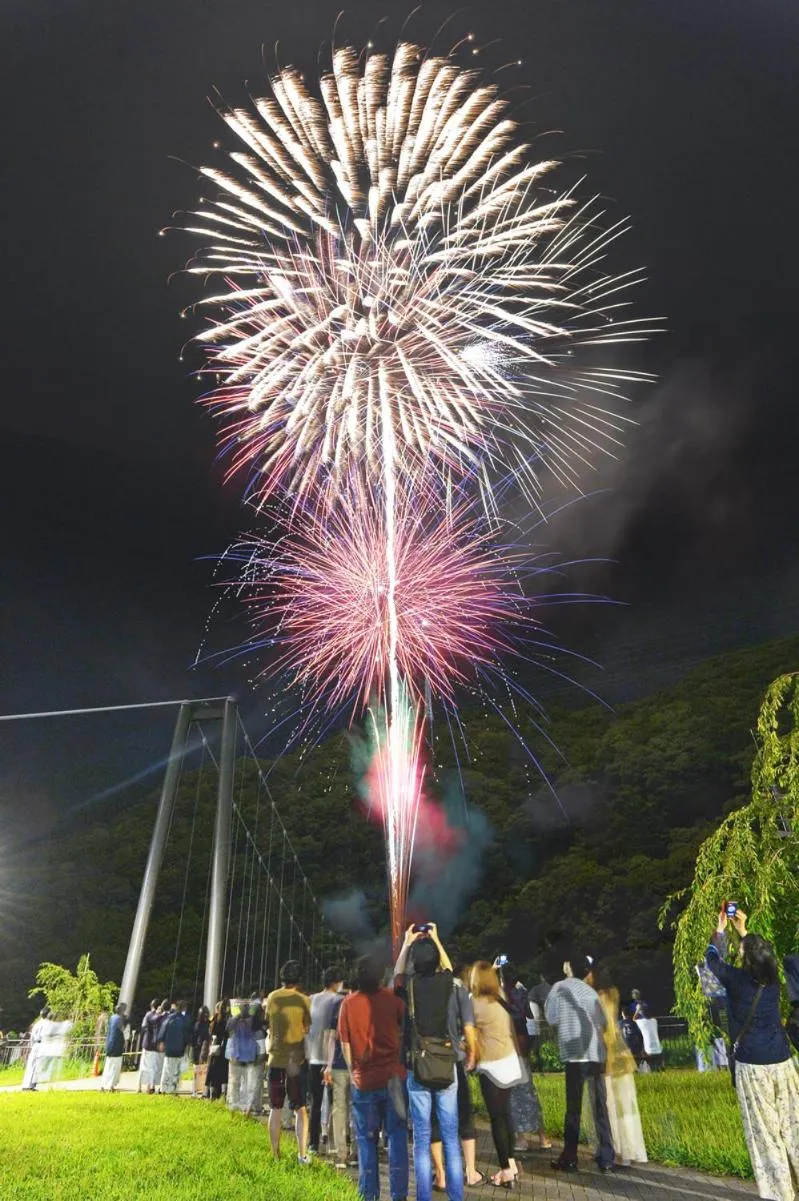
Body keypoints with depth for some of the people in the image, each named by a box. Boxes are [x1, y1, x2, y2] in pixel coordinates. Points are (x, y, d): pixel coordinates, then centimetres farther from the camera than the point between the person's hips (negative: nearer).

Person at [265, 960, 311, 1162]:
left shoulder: (271, 998, 1)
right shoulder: (303, 999, -9)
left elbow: (268, 1023, 13)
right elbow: (308, 1030, -4)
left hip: (275, 1059, 3)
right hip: (297, 1059, -2)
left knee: (276, 1109, 14)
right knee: (301, 1109, 6)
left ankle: (275, 1154, 18)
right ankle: (302, 1154, 2)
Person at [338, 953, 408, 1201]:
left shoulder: (348, 1003, -5)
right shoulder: (392, 998, -6)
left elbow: (345, 1044, 3)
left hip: (363, 1080, 0)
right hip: (393, 1076, 0)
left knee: (366, 1140, 13)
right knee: (396, 1136, 9)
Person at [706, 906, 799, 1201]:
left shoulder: (737, 979, -11)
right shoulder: (773, 980, 1)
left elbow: (713, 959, 9)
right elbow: (760, 954, 23)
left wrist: (720, 929, 20)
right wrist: (743, 930, 30)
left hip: (753, 1067, -5)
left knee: (765, 1133, 3)